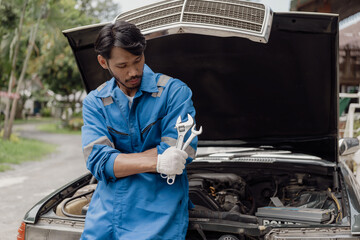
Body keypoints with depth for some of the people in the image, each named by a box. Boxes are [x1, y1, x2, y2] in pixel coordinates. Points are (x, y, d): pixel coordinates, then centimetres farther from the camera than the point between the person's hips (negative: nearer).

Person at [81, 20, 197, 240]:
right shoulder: (95, 102, 5)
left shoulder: (174, 91, -4)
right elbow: (98, 161, -9)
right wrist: (157, 163, -25)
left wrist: (120, 159, -9)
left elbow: (182, 153, -14)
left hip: (157, 218, -3)